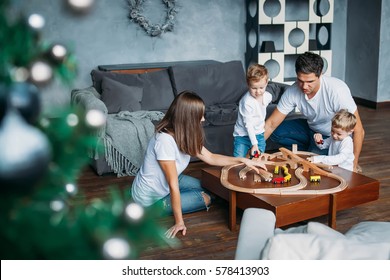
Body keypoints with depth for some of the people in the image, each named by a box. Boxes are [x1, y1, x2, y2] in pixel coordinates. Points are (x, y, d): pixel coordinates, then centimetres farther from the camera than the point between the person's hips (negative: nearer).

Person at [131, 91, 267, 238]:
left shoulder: (184, 134, -9)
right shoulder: (165, 140, -35)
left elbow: (210, 157, 2)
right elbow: (173, 186, -31)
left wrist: (242, 160, -3)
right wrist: (179, 222, -25)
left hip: (164, 182, 8)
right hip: (149, 197, -8)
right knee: (205, 199, -4)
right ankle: (153, 209, 3)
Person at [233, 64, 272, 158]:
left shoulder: (268, 96, -6)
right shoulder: (247, 102, -26)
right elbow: (248, 124, -24)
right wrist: (254, 144, -26)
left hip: (259, 134, 5)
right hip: (243, 135, -5)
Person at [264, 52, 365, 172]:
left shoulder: (337, 90, -33)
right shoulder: (293, 91, -20)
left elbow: (358, 130, -28)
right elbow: (271, 123, -14)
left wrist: (354, 165, -30)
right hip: (311, 129, 5)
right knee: (276, 132, -13)